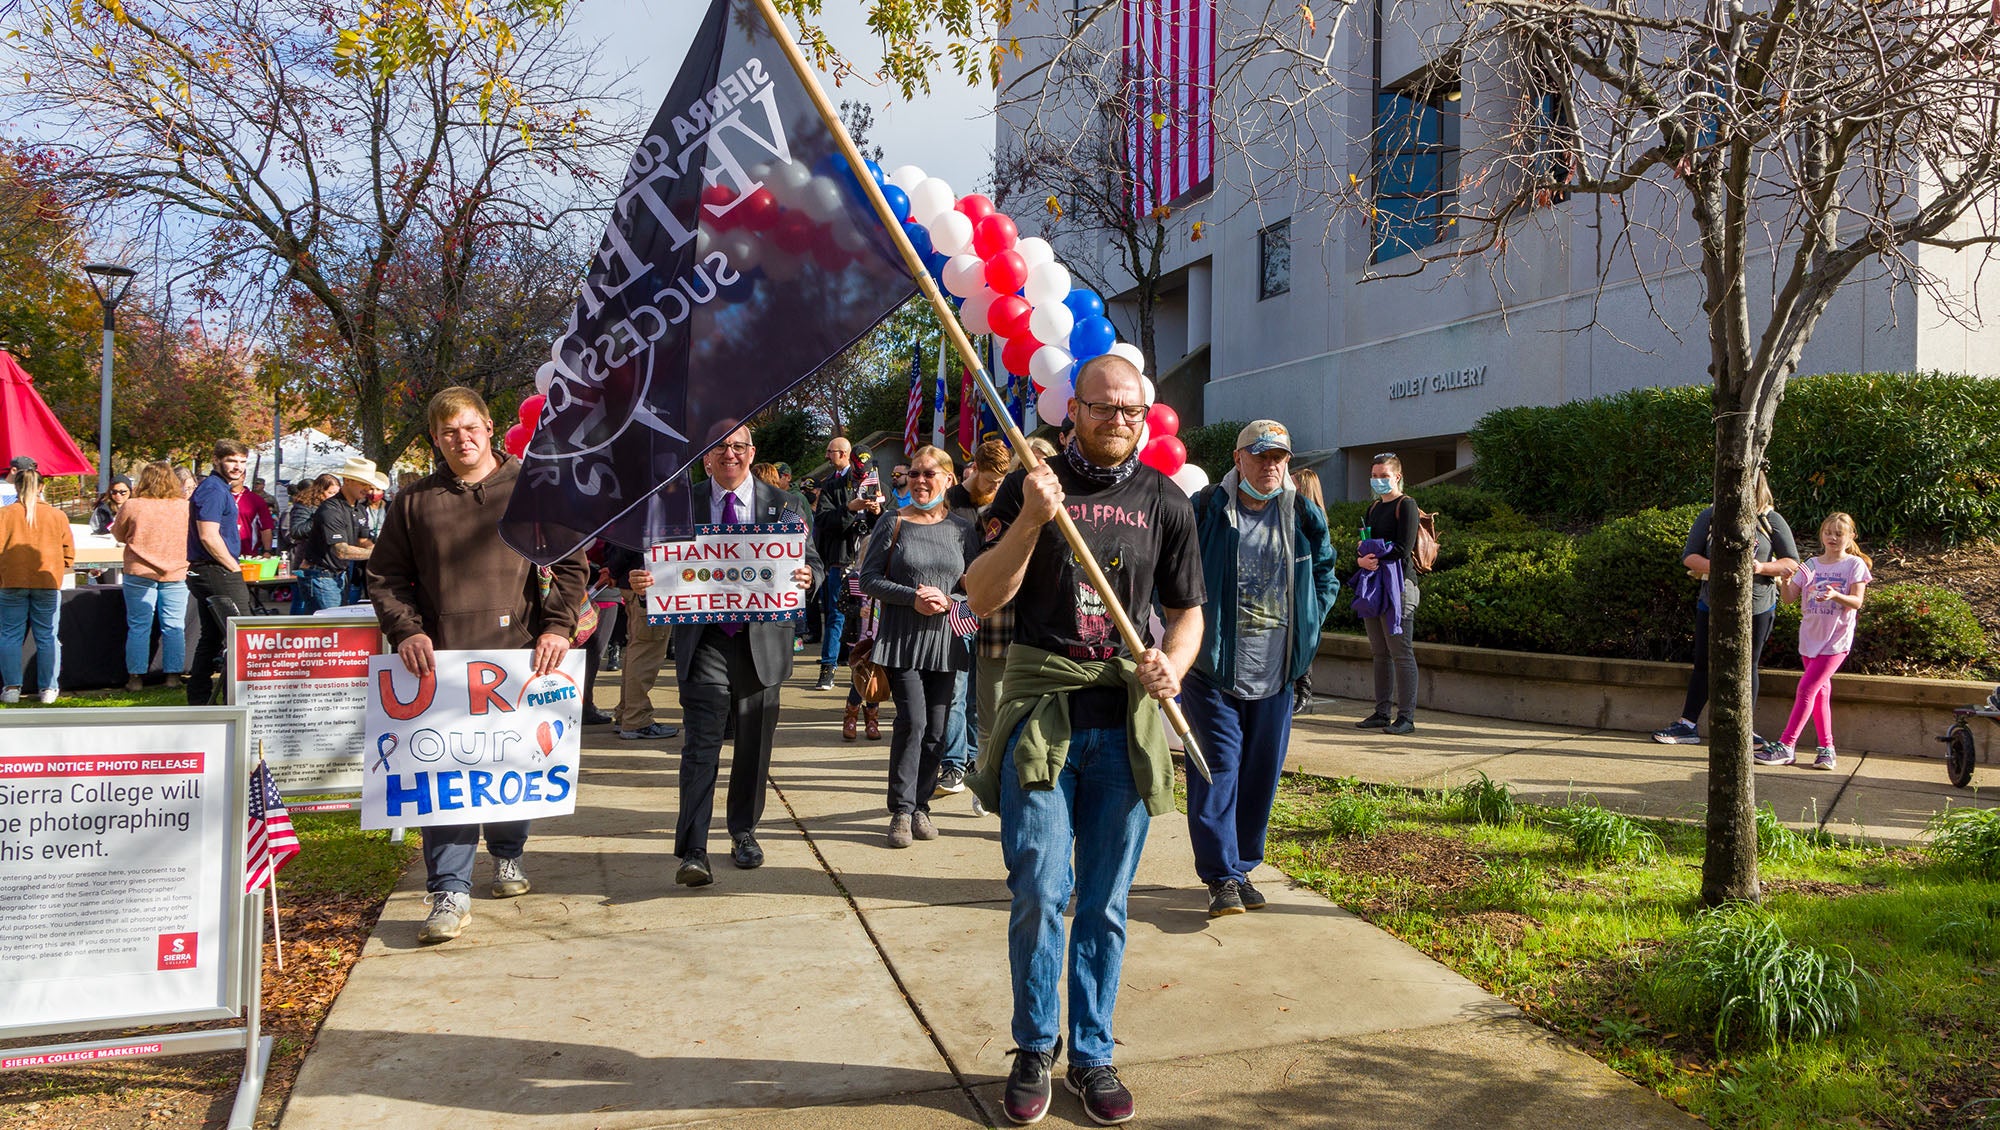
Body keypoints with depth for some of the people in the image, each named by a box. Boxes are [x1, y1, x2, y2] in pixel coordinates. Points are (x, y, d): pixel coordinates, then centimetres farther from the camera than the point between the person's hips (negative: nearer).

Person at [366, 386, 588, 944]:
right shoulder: (413, 502, 10)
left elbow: (570, 564, 5)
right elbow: (385, 577, 11)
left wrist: (556, 627, -6)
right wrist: (406, 631, -5)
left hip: (519, 652, 0)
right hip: (442, 657, 0)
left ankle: (508, 854, 35)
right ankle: (450, 892, -2)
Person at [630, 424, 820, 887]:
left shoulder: (782, 505, 6)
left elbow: (811, 561, 5)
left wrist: (807, 577, -18)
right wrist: (642, 582, -18)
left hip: (762, 639, 2)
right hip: (705, 641, -2)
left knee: (754, 744, 13)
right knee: (702, 744, -10)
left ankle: (744, 832, 32)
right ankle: (692, 852, -9)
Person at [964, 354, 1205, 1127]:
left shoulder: (1164, 501, 7)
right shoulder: (1031, 486, 2)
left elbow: (1187, 610, 12)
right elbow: (981, 597, -5)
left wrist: (1173, 665, -9)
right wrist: (1029, 520, -20)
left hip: (1126, 716, 2)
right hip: (1040, 708, -2)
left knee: (1106, 901, 9)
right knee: (1039, 893, -4)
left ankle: (1091, 1055, 24)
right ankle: (1034, 1051, 17)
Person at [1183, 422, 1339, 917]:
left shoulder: (1304, 516, 6)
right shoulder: (1204, 510, -4)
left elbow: (1325, 573, 20)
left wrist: (1309, 625, 9)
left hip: (1276, 671, 4)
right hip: (1212, 666, -3)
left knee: (1262, 771, 9)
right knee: (1218, 766, -6)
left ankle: (1242, 866, 23)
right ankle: (1222, 876, 0)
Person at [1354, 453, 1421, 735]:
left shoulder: (1406, 505, -5)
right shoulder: (1374, 508, 19)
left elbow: (1403, 549, -14)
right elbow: (1361, 545, 15)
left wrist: (1371, 548, -5)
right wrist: (1363, 558, -7)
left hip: (1397, 585, -8)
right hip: (1372, 584, 8)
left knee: (1401, 653, -7)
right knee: (1380, 653, 11)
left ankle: (1407, 717, -5)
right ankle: (1382, 712, 16)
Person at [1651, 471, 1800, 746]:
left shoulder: (1772, 520, -2)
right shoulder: (1710, 516, 0)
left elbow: (1792, 562, -1)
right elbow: (1689, 556, -2)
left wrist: (1760, 568, -19)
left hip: (1758, 607, -1)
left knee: (1748, 666, 9)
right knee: (1704, 664, 6)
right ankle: (1688, 725, 12)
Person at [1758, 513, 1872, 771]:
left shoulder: (1854, 564, -3)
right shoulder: (1811, 565, 9)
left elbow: (1857, 601, -10)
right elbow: (1789, 599, 3)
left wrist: (1835, 596, -29)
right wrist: (1786, 582, -17)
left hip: (1836, 639, -5)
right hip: (1810, 636, 5)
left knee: (1806, 688, -12)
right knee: (1820, 692, 10)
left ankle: (1786, 745, -12)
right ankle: (1826, 747, 18)